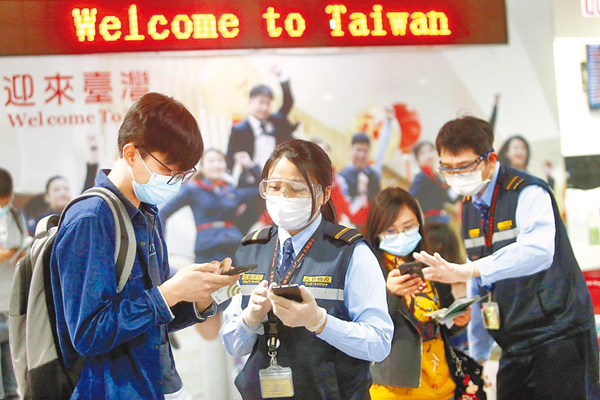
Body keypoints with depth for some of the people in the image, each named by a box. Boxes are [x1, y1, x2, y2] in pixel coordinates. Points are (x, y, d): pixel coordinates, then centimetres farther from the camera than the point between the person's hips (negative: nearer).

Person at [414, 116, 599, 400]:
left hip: (558, 337, -7)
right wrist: (478, 353, 17)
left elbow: (537, 252, -33)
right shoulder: (470, 208, 12)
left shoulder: (529, 193, -13)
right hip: (514, 349, 7)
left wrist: (467, 270, -44)